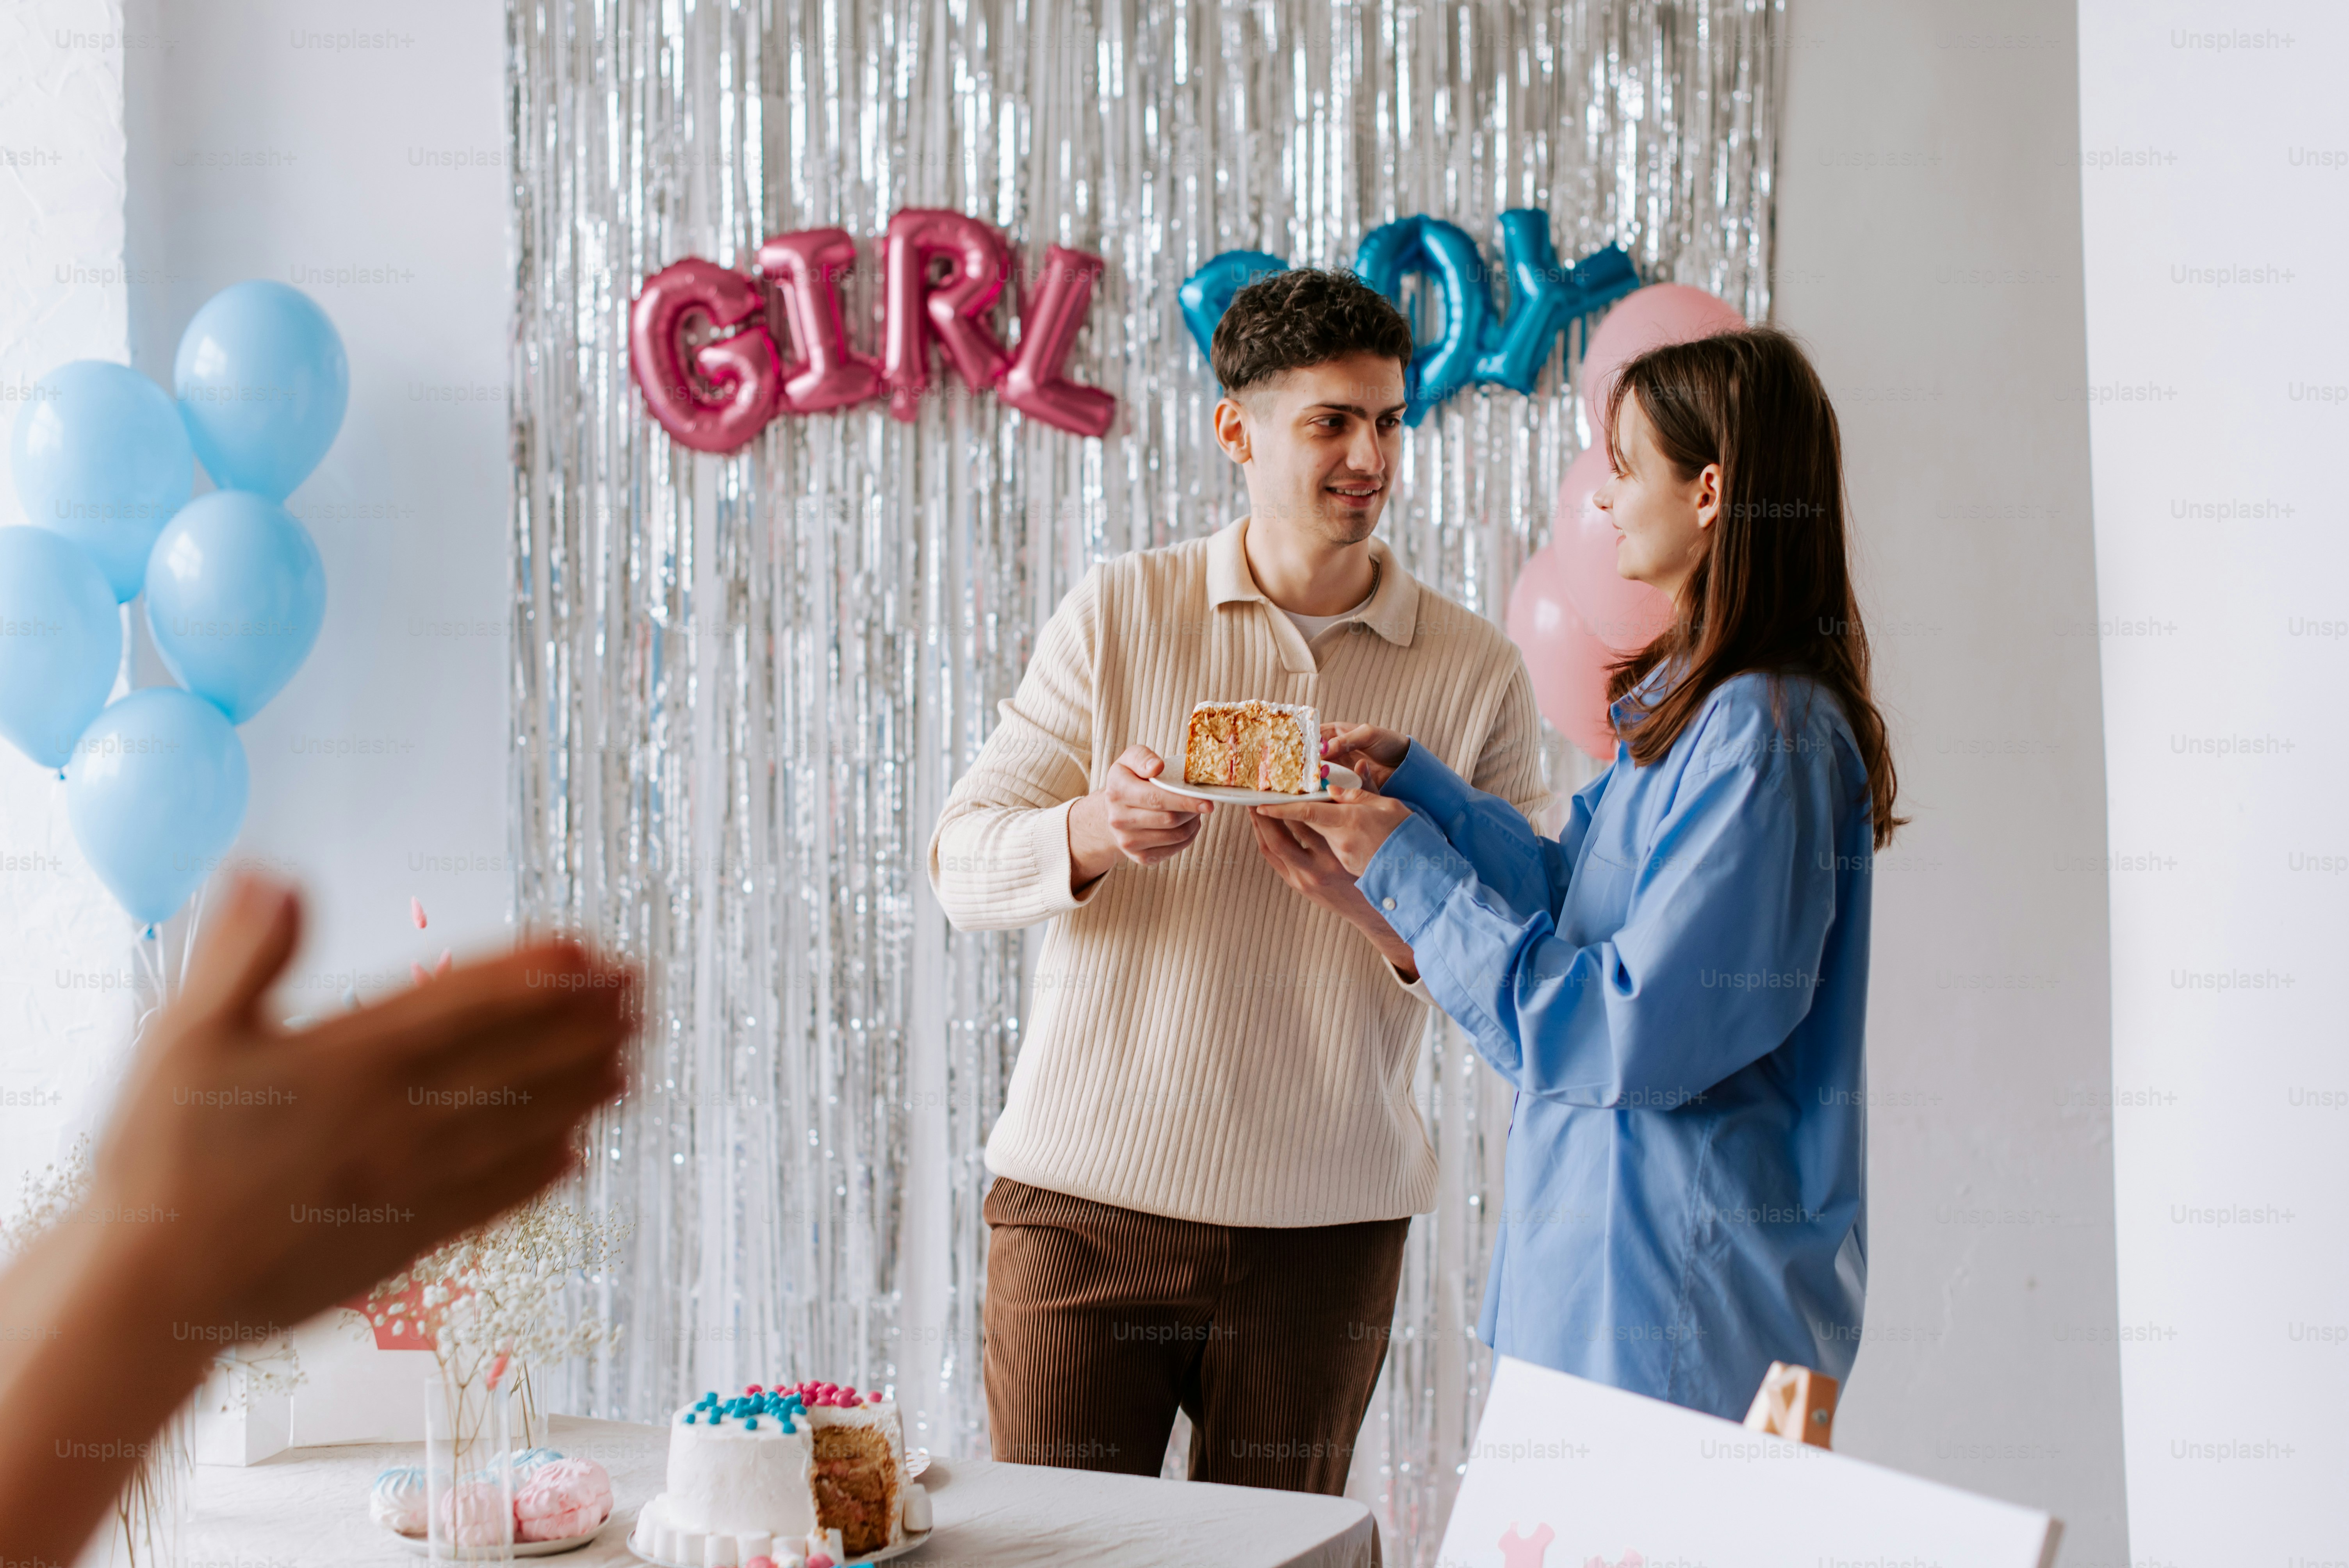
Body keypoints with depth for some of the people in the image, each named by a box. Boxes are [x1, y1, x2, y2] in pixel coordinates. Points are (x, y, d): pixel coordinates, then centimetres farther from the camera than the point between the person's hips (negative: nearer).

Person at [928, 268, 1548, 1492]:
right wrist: (1092, 831, -21)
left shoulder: (1476, 673, 4)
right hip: (1088, 1201, -1)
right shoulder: (1117, 612, 3)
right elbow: (962, 862, 0)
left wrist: (1383, 906, -18)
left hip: (1324, 1223, 1)